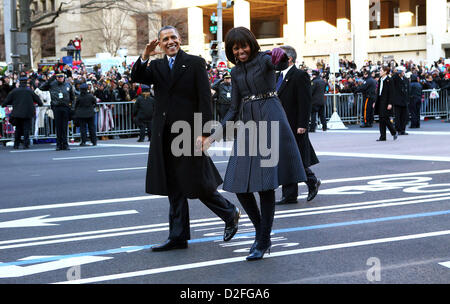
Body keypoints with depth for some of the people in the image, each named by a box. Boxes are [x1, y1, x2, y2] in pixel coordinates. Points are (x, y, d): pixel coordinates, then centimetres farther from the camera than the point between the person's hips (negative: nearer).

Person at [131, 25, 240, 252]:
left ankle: (230, 214, 24)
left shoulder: (195, 63, -1)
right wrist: (144, 57, -20)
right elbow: (136, 78, -3)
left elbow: (205, 100, -6)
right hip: (165, 135, 5)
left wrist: (204, 132, -14)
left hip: (188, 133, -5)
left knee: (199, 186, 0)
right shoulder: (156, 66, 13)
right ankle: (178, 237, 15)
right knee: (175, 189, 9)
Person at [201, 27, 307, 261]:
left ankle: (263, 242, 2)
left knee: (266, 183, -8)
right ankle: (260, 231, 20)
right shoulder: (236, 72, 16)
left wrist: (281, 56, -49)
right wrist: (213, 137, 11)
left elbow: (281, 65, -25)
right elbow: (234, 109, 18)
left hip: (270, 120, -6)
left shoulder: (264, 59, 0)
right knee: (240, 185, 0)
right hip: (248, 125, 6)